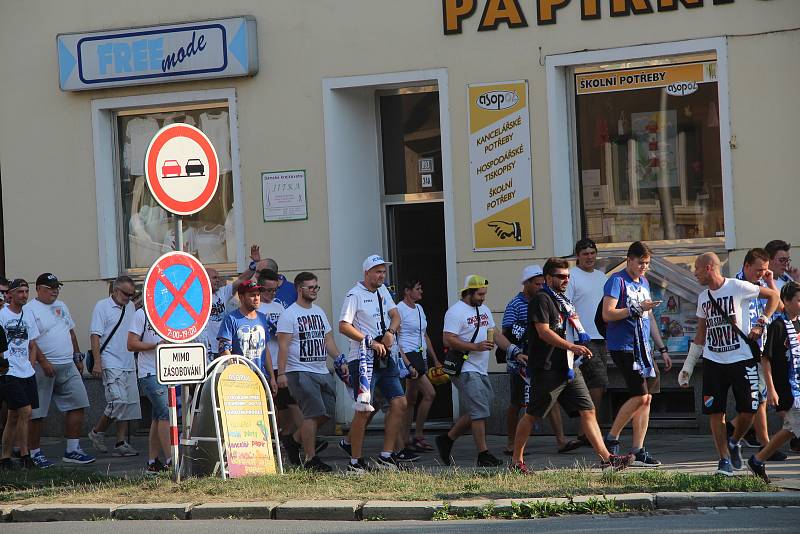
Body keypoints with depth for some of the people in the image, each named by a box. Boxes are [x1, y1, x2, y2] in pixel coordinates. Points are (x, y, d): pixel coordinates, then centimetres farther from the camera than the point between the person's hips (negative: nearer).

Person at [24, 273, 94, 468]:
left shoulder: (61, 306, 18)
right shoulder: (30, 309, -7)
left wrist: (78, 357, 22)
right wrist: (43, 362, -24)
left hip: (67, 367, 7)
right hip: (44, 368, -7)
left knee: (77, 405, 2)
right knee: (37, 413, -2)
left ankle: (72, 450, 7)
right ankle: (34, 453, 7)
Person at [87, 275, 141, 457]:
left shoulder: (130, 307, 15)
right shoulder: (102, 306, -4)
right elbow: (95, 335, -9)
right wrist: (97, 363, -16)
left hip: (128, 365, 7)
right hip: (111, 364, -7)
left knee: (128, 404, 4)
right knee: (119, 400, -16)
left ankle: (121, 443, 8)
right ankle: (97, 432, 3)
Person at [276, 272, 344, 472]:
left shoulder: (319, 312, 18)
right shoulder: (289, 314, -6)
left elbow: (328, 340, 21)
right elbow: (283, 345, -11)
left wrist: (340, 361, 13)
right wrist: (281, 373, -17)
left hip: (322, 371, 8)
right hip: (300, 371, -8)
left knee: (327, 412, 5)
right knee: (313, 413, -12)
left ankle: (297, 439, 24)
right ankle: (310, 459, -7)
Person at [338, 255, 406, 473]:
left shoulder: (382, 291, 15)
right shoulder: (355, 295, -9)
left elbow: (395, 315, 17)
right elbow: (344, 326, -16)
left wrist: (390, 332, -5)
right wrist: (371, 342, -19)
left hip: (385, 358, 8)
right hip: (363, 359, -8)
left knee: (399, 403, 1)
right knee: (364, 410, -10)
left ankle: (386, 456, 6)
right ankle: (355, 462, -2)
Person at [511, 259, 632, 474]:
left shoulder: (563, 300, 20)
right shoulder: (542, 299, -9)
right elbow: (544, 332, -19)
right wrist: (572, 347, -24)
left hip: (569, 367, 8)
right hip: (547, 369, -8)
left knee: (588, 411, -1)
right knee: (531, 415, 1)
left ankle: (606, 458, -6)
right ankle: (517, 462, 12)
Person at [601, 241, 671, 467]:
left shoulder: (644, 283, 18)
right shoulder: (617, 281, -7)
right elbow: (607, 314, -17)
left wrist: (662, 349, 23)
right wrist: (637, 309, -20)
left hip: (643, 347, 8)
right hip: (623, 346, -8)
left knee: (646, 399, 4)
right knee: (640, 396, -14)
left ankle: (638, 452, 7)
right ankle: (612, 438, 2)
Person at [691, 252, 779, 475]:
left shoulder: (738, 287, -7)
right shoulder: (703, 298, 10)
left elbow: (773, 295, 3)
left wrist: (763, 321, -5)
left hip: (742, 359, -4)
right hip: (713, 362, 4)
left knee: (748, 411, -4)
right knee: (715, 412, -3)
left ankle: (734, 443, 24)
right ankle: (724, 460, 6)